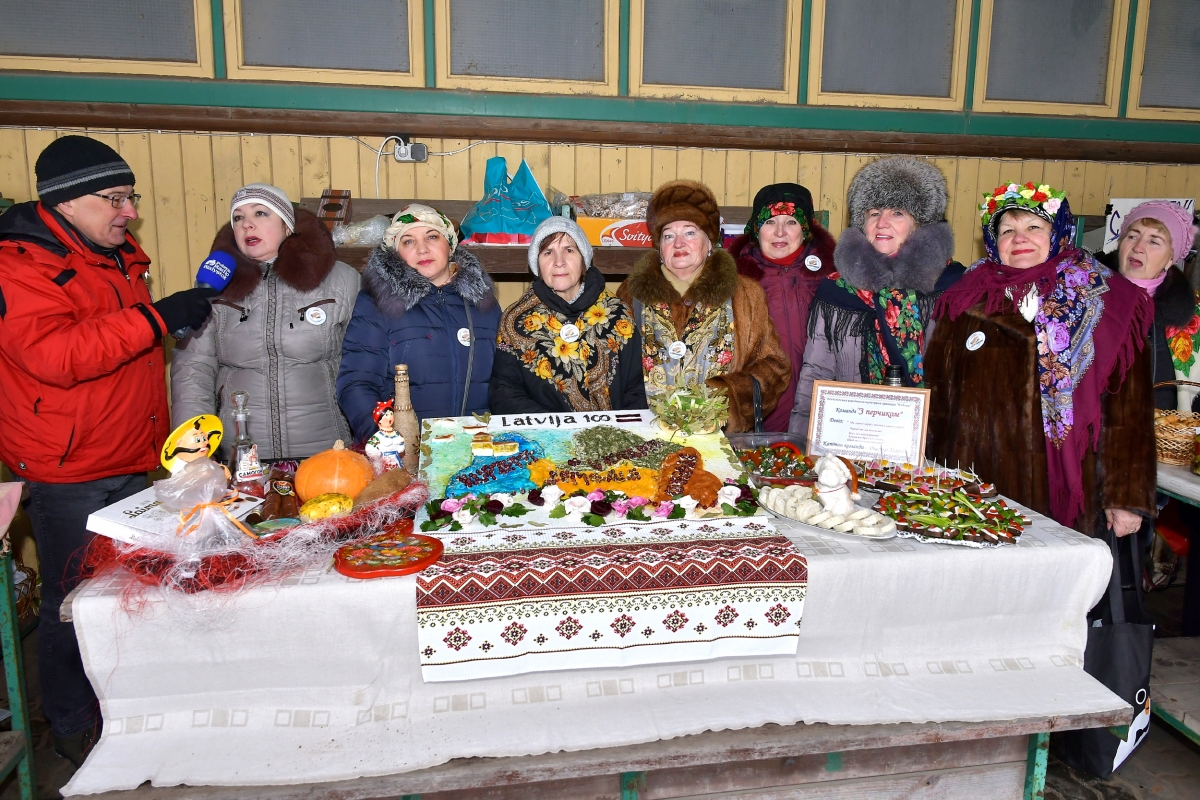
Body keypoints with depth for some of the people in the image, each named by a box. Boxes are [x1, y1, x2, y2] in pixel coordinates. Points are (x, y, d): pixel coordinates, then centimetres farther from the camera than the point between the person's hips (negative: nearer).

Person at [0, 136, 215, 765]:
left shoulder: (116, 258, 14)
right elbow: (52, 355, -30)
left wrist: (161, 442, 24)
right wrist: (154, 318, -30)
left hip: (130, 465, 8)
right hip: (68, 477, -8)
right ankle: (74, 726, 23)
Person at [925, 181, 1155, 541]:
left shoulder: (1106, 303, 4)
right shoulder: (967, 302, 7)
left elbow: (1129, 409, 1)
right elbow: (938, 397, 10)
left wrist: (1127, 497, -2)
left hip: (1066, 496, -1)